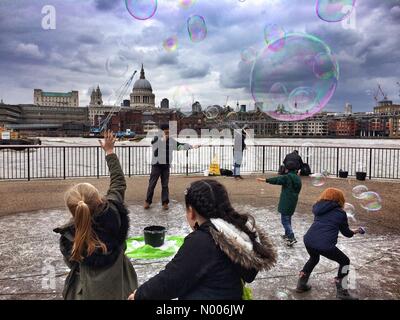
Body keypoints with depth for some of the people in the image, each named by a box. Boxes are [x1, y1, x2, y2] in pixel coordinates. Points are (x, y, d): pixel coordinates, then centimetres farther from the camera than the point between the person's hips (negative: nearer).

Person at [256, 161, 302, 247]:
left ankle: (292, 237, -11)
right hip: (293, 202, 8)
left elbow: (276, 180, -17)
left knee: (285, 220, -5)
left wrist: (265, 180, -16)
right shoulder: (298, 178, 9)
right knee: (288, 218, 21)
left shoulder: (287, 177, -15)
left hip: (286, 203, -8)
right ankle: (287, 235, 32)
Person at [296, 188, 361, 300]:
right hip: (325, 245, -5)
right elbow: (346, 232, 14)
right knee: (345, 261, 20)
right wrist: (354, 232, 36)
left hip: (309, 240, 6)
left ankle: (301, 284, 35)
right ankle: (341, 291, 21)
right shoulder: (340, 212, 4)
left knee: (314, 259, 35)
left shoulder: (317, 208, 17)